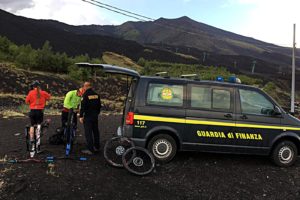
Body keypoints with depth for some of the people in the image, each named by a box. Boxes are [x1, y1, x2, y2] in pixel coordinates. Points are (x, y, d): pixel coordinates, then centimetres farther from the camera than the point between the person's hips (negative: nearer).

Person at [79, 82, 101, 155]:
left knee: (88, 133, -2)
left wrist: (81, 116, -11)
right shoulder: (96, 95, 9)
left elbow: (83, 106, -15)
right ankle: (97, 147, 26)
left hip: (88, 116, -7)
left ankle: (90, 149, -2)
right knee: (96, 131, 16)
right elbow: (99, 105, 16)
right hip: (95, 116, 7)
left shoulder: (85, 95, -12)